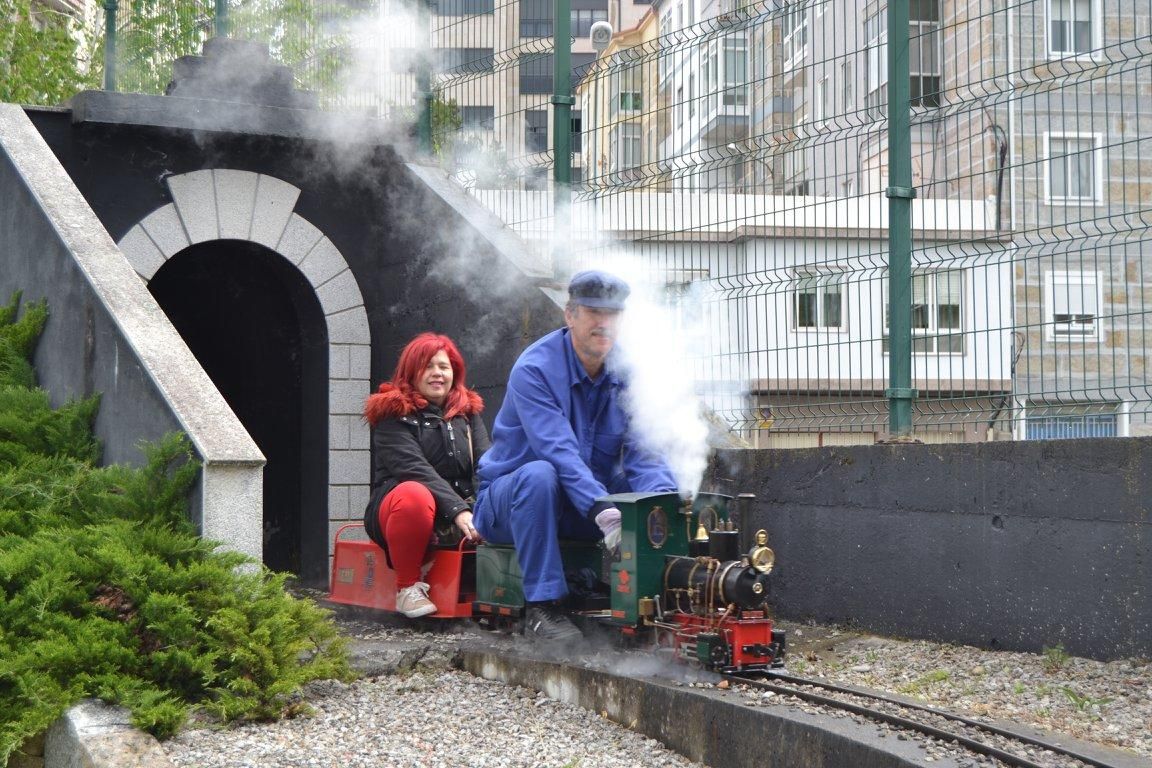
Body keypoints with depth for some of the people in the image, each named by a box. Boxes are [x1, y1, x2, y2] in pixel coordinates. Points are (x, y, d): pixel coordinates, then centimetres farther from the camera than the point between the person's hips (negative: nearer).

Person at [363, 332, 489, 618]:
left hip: (460, 507, 5)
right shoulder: (394, 414, -2)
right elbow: (415, 469, -17)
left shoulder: (468, 412, 16)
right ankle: (408, 588, -21)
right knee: (415, 495, -40)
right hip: (395, 508, -5)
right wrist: (458, 511, -31)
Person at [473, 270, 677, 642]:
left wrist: (664, 499, -33)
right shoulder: (534, 369, -19)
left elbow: (642, 450, -11)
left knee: (654, 489, -17)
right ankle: (541, 607, -32)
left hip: (592, 503, 5)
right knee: (539, 475, -37)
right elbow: (558, 450, -32)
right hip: (508, 499, -5)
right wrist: (600, 509, -45)